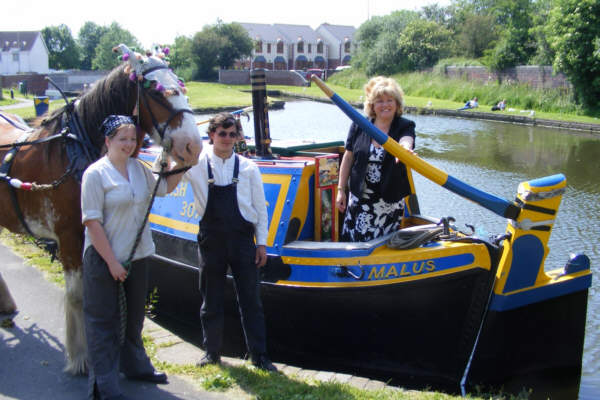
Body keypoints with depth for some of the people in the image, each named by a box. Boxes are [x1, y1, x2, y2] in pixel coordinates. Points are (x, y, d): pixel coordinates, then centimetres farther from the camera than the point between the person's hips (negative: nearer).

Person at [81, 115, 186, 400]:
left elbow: (165, 187, 22)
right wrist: (112, 262, -19)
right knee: (104, 321, 3)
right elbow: (92, 222, -18)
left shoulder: (138, 168, 5)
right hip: (104, 259, -7)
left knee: (134, 316, 22)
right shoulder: (96, 174, -15)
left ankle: (135, 366, 41)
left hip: (136, 256, 7)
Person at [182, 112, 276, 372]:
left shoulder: (248, 168, 2)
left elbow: (260, 207, 4)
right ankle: (212, 353, 26)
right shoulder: (197, 165, 0)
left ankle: (259, 356, 15)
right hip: (211, 239, 0)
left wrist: (261, 242, 1)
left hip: (242, 238, 0)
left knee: (250, 299, 4)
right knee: (211, 300, 11)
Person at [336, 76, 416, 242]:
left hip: (391, 199, -1)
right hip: (360, 197, 1)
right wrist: (341, 190, 5)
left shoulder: (405, 126, -4)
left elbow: (406, 141, -28)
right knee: (353, 241, 1)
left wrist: (405, 149, -53)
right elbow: (348, 158, 7)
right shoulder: (359, 126, 1)